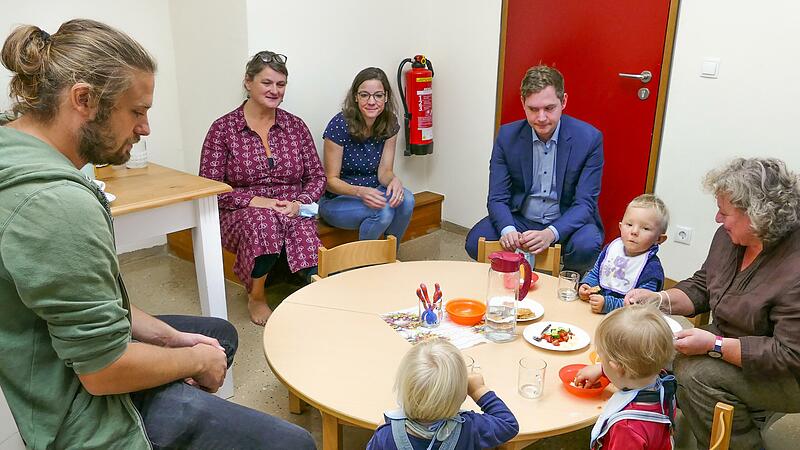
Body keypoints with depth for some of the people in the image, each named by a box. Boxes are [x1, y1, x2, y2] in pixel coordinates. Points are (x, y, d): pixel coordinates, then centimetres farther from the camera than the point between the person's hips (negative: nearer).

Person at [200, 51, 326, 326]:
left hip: (293, 212, 1)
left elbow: (317, 176, 10)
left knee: (303, 231, -35)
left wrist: (299, 202, -11)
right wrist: (254, 201, -17)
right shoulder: (223, 128, 0)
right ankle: (256, 295, -10)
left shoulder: (296, 126, 10)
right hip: (241, 215, -1)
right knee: (264, 221, -37)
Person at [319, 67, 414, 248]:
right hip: (337, 199, -5)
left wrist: (394, 180, -30)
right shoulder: (339, 125, -20)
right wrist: (360, 192, -35)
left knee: (406, 200, -25)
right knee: (383, 211, -32)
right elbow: (331, 180, -15)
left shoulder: (389, 123, -5)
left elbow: (384, 171, -4)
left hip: (372, 192, 5)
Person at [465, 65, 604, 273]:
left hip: (568, 222, -1)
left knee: (586, 246, -34)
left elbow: (585, 203, -14)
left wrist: (551, 233, -33)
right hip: (520, 219, 2)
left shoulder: (589, 138, -13)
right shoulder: (507, 136, -7)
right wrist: (508, 229, -30)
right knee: (475, 243, -23)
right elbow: (497, 198, -7)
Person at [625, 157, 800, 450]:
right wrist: (659, 299, -10)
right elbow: (701, 288, 8)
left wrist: (714, 345, -28)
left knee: (695, 373, -26)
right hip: (729, 344, 8)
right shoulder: (730, 237, -5)